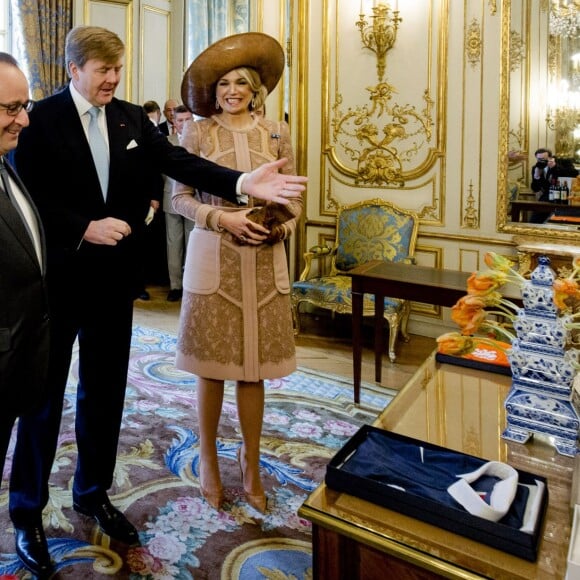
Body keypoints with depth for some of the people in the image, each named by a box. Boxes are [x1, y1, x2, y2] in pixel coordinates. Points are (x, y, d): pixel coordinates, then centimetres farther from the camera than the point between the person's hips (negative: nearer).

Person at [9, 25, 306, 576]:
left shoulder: (131, 118, 5)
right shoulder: (39, 119, -7)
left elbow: (179, 161, -8)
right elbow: (28, 197, -12)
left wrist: (242, 182, -22)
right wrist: (86, 228, -23)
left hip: (113, 278, 5)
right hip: (56, 279, -4)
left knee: (105, 391, 15)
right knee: (43, 395, 9)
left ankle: (93, 493, 36)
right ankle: (27, 509, 29)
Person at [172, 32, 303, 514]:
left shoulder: (276, 132, 8)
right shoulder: (198, 132, 2)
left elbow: (293, 197, 10)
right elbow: (180, 197, 0)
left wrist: (284, 224, -10)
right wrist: (223, 218, -15)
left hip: (264, 261, 2)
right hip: (213, 259, -1)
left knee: (254, 366, 6)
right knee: (212, 365, 6)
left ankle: (251, 461, 26)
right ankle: (209, 459, 27)